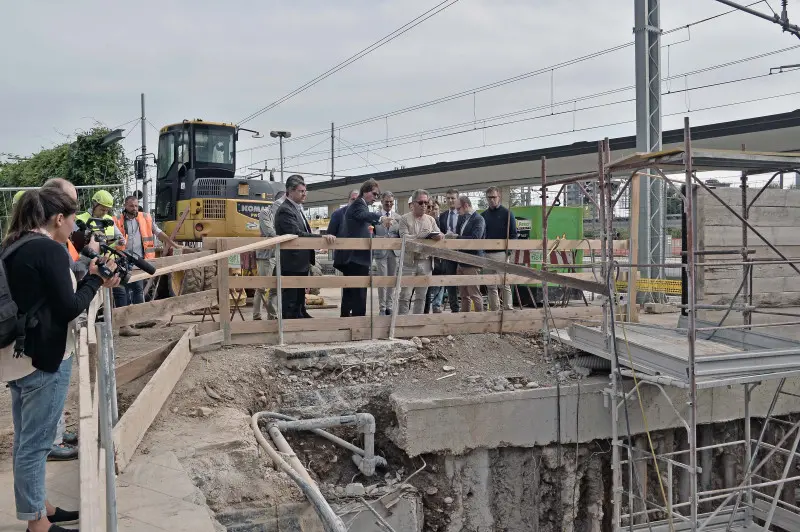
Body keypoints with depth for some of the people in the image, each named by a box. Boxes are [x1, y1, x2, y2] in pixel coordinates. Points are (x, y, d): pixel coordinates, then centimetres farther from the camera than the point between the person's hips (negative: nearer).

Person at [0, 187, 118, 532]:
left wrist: (93, 282, 12)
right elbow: (69, 308, -17)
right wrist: (93, 278, -3)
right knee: (36, 443, 1)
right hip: (43, 359, -10)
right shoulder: (50, 249, -17)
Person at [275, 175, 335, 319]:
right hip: (291, 265, -10)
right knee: (290, 306, -4)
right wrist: (322, 237, -35)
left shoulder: (297, 209, 15)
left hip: (301, 264, 10)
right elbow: (297, 234, -29)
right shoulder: (285, 211, -17)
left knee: (299, 300, 20)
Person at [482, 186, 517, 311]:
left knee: (505, 284, -4)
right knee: (491, 286, 6)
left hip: (502, 254, -4)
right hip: (487, 254, 4)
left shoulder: (507, 213, 2)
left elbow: (513, 234, -1)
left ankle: (508, 309, -1)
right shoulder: (483, 215, 14)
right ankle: (494, 310, 11)